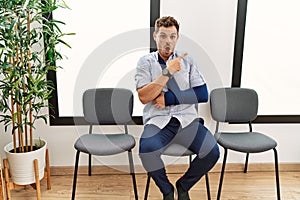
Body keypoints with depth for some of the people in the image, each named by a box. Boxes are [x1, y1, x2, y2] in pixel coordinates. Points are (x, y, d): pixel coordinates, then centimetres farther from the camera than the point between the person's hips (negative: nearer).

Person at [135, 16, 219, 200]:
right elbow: (144, 97, -7)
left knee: (212, 152, -23)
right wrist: (168, 72, -12)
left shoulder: (187, 60, 12)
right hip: (157, 121, -2)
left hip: (187, 119, 2)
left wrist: (168, 98, -7)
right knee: (147, 149, -33)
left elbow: (203, 94, 2)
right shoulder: (146, 62, 7)